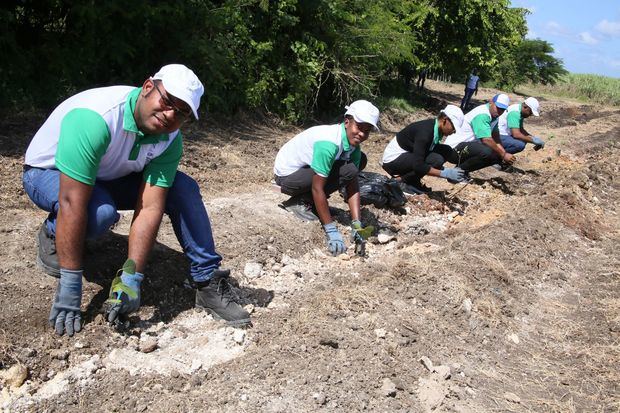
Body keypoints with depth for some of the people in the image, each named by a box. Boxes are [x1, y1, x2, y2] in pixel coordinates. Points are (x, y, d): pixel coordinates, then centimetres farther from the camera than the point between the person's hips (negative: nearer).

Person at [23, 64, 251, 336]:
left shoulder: (170, 140, -19)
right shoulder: (95, 118, -38)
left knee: (183, 187, -15)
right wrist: (69, 289, -38)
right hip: (48, 173, -5)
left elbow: (150, 208, -25)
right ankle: (52, 235, -3)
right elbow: (72, 204, -40)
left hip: (109, 178, 5)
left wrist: (131, 278, -35)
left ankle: (207, 282, -8)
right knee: (102, 212, -37)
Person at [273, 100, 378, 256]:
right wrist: (331, 231, -27)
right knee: (348, 170, -23)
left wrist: (357, 225, -16)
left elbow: (353, 186, -6)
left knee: (360, 159, 5)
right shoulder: (329, 142, -30)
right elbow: (317, 189, -29)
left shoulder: (354, 145, -4)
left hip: (305, 167, 9)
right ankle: (300, 202, -8)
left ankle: (308, 200, 7)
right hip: (287, 175, -9)